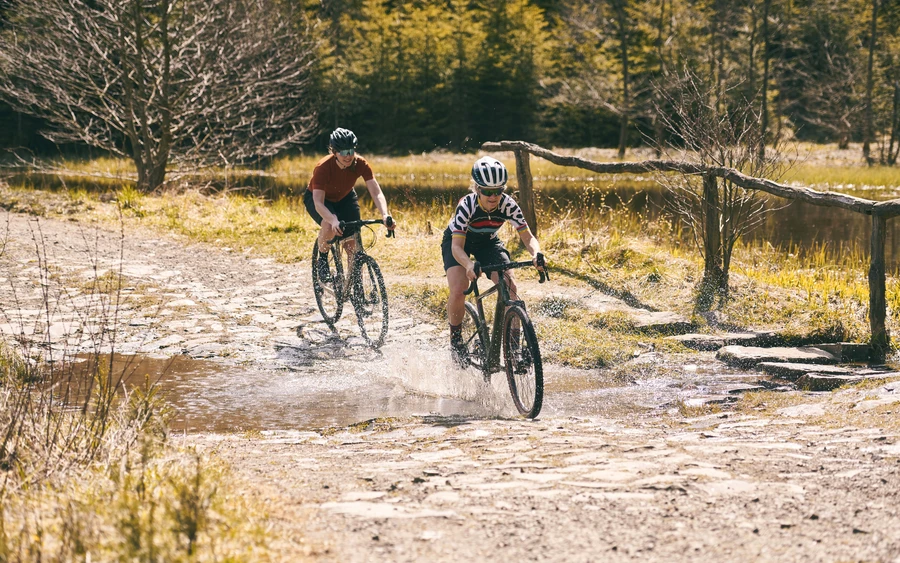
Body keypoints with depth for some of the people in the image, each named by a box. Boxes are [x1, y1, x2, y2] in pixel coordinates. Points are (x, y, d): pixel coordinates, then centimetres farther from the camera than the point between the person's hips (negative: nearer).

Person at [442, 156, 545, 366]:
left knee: (510, 287, -21)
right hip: (458, 241, -2)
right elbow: (457, 246, -38)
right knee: (458, 291, -25)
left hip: (488, 243, 3)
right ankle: (456, 339, 0)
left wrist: (536, 253, -49)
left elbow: (527, 237, -26)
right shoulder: (467, 205, -35)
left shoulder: (508, 205, -27)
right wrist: (469, 265, -59)